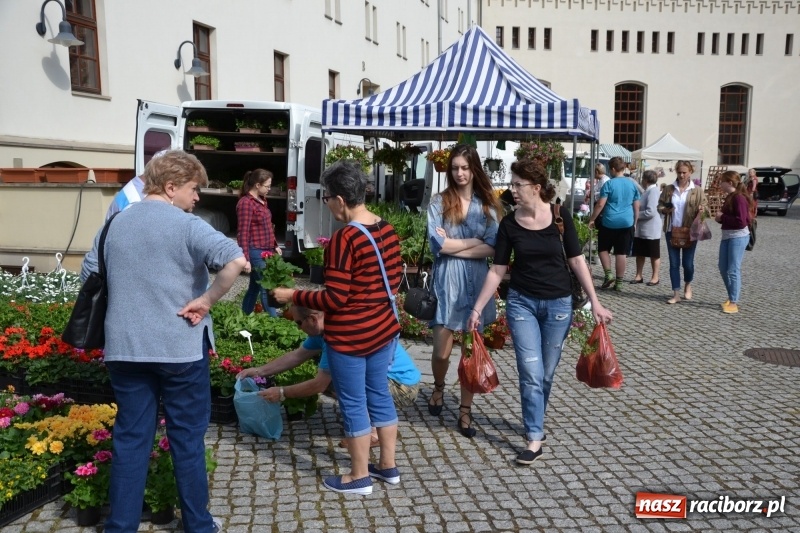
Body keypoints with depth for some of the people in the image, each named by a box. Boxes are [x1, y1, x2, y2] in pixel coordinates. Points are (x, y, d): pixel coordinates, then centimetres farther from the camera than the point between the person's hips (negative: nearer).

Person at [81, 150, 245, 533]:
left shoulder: (115, 224, 7)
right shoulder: (186, 225, -12)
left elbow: (88, 274, 17)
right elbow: (236, 261, -27)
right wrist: (206, 300, -16)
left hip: (125, 348, 5)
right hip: (180, 347, -4)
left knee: (130, 437, 12)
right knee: (187, 437, 8)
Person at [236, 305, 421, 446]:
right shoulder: (326, 327, 2)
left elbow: (319, 385, -19)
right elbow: (297, 356, 16)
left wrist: (282, 393, -7)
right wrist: (259, 370, 15)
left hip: (404, 386, -10)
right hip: (389, 378, 10)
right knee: (330, 376, 13)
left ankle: (373, 432, -8)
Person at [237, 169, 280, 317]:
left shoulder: (261, 201, 11)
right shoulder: (246, 203, -16)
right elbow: (243, 233, -19)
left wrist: (275, 245, 20)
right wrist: (246, 259, -21)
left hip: (266, 251, 9)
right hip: (256, 252, -9)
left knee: (255, 287, 16)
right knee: (266, 289, -4)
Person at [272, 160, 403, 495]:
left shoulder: (343, 239, -21)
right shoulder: (387, 230, 2)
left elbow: (335, 298, -21)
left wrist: (293, 296, -10)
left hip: (350, 336, -8)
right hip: (384, 328, 8)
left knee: (353, 404, 7)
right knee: (379, 395, 20)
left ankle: (359, 477, 21)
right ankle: (388, 466, 32)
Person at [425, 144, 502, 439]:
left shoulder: (487, 204, 5)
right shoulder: (439, 202, 0)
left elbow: (493, 247, -6)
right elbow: (437, 244, -12)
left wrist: (454, 246, -12)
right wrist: (474, 241, -7)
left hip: (476, 281, 2)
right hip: (447, 282, -1)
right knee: (442, 351, 2)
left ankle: (465, 411, 20)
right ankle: (439, 388, 35)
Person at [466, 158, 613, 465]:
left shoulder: (560, 216, -7)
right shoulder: (510, 224, -5)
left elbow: (576, 261, -2)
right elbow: (497, 271, -1)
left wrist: (595, 302, -3)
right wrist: (477, 308, -3)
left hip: (558, 303, 0)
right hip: (522, 302, 0)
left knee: (546, 373, 12)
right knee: (531, 373, -4)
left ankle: (535, 422, 34)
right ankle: (535, 438, 6)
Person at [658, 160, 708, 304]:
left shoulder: (697, 191, 1)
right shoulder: (668, 189, 5)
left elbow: (704, 208, 2)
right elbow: (660, 206, 9)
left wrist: (701, 210, -21)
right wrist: (665, 210, -13)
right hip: (672, 230, 2)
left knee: (688, 263, 2)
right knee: (674, 263, 3)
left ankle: (688, 285, 32)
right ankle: (676, 294, 10)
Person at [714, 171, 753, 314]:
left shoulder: (739, 198, -17)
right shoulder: (730, 197, 12)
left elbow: (741, 221, -24)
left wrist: (722, 217, -15)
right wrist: (720, 218, 1)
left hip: (738, 237, -10)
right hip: (727, 236, 10)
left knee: (733, 270, -6)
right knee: (723, 269, 14)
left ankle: (734, 303, 1)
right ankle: (731, 298, 27)